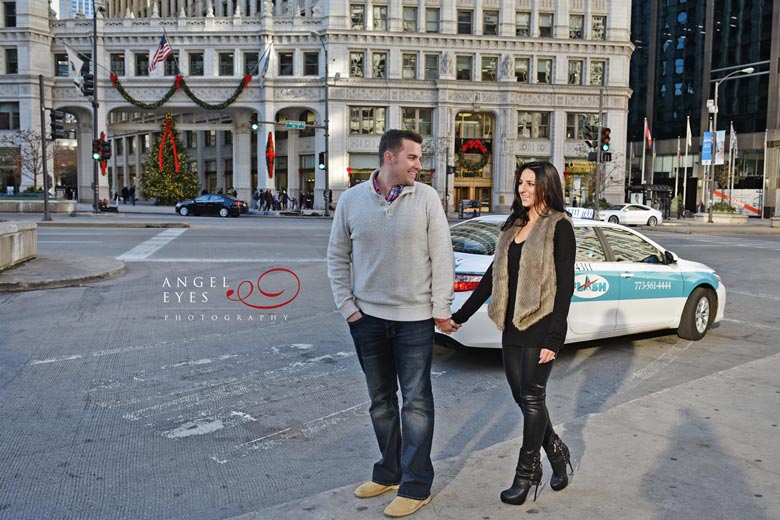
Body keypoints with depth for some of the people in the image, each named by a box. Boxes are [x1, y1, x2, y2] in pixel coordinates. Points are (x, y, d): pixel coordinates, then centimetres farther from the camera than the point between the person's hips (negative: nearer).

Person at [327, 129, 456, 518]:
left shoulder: (426, 198, -5)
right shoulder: (352, 199, 1)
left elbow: (442, 256, -4)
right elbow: (337, 258, 7)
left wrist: (441, 309, -6)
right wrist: (347, 307, 0)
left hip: (414, 318, -3)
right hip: (367, 318, 3)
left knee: (416, 402, 3)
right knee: (380, 401, 15)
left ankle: (415, 485, 14)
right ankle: (389, 472, 32)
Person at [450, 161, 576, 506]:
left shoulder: (559, 227, -8)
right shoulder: (514, 226, 14)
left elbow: (565, 285, -12)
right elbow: (493, 275, 16)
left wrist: (554, 338, -18)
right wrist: (461, 315, 15)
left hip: (540, 326, -7)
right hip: (512, 326, 7)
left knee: (532, 398, 1)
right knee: (521, 397, 11)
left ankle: (526, 475, 15)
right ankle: (556, 452, 32)